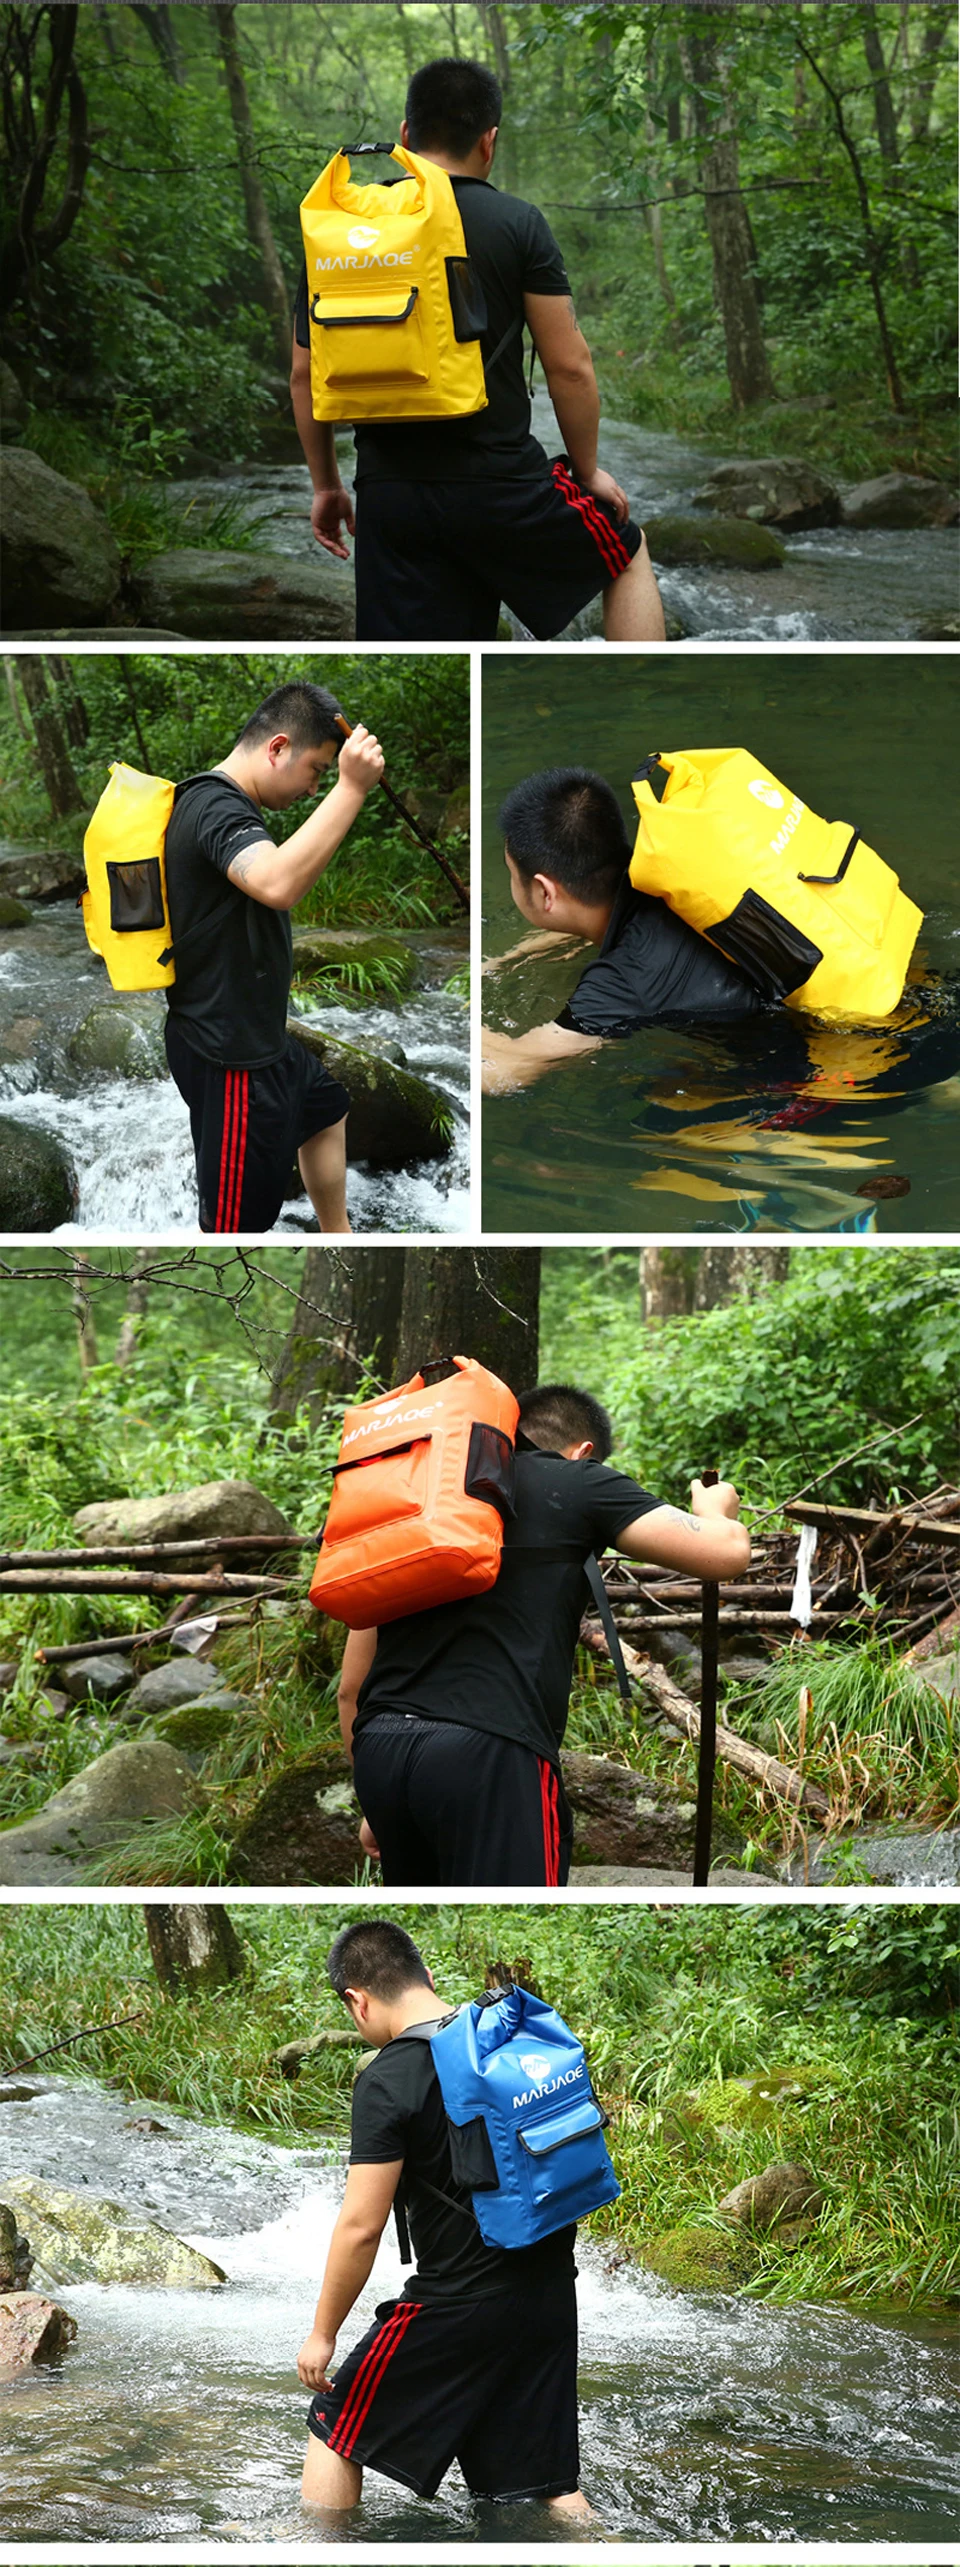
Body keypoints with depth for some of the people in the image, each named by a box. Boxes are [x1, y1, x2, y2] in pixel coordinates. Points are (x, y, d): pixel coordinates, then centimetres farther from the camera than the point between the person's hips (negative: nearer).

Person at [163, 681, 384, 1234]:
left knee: (327, 1110, 33)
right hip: (229, 1054, -11)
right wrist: (352, 789, -45)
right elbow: (278, 885, -45)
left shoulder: (226, 804, 11)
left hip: (257, 1036, 11)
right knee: (234, 1223, -5)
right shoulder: (217, 809, -24)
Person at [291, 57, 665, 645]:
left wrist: (326, 483, 20)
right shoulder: (517, 225, -5)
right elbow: (569, 366, -6)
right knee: (628, 555, 25)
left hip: (390, 499, 3)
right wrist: (588, 469, 8)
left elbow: (307, 373, 10)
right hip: (498, 483, -3)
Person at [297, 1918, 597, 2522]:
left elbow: (361, 2227, -17)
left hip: (456, 2306, -6)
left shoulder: (387, 2082, -16)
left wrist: (322, 2334, -6)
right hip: (551, 2299, 6)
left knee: (336, 2432, 13)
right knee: (551, 2485, 12)